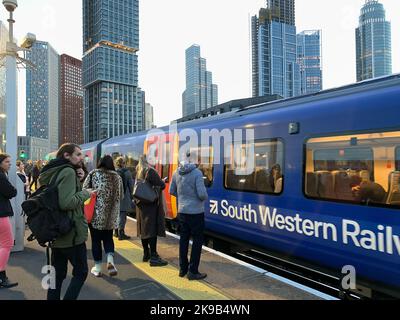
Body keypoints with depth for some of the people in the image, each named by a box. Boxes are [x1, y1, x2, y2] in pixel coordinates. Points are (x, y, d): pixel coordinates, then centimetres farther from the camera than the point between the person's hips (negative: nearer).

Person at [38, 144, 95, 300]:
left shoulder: (52, 171, 11)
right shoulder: (68, 171, -18)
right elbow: (67, 203, -28)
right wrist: (85, 193, -14)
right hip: (71, 233, -9)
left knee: (58, 274, 16)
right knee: (81, 272, 6)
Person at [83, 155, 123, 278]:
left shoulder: (93, 174, -5)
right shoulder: (117, 177, 0)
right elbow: (121, 196, 5)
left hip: (95, 213, -2)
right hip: (111, 215, 2)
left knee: (96, 239, 11)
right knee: (108, 238, 19)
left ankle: (97, 268, 18)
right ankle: (110, 261, 0)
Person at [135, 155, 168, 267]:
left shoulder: (138, 172, 10)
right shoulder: (150, 171, -15)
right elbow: (162, 185, -14)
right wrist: (162, 181, 6)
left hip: (141, 204, 9)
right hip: (151, 204, -9)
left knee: (144, 228, 13)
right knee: (152, 229, -6)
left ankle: (146, 254, 23)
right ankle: (153, 257, -5)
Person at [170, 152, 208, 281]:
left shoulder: (177, 172, 1)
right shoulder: (197, 173, -18)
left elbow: (172, 191, 8)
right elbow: (202, 194, -21)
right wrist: (205, 198, 0)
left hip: (182, 211, 6)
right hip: (195, 212, -6)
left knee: (184, 239, 15)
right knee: (197, 240, 5)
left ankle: (183, 269, 25)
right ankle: (193, 271, 10)